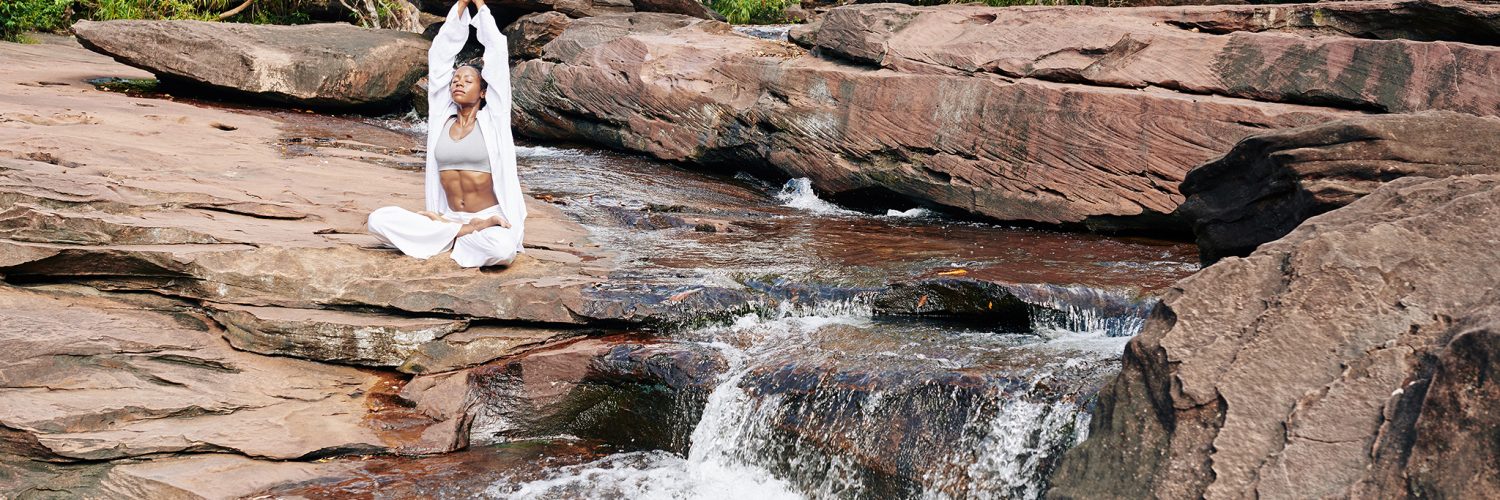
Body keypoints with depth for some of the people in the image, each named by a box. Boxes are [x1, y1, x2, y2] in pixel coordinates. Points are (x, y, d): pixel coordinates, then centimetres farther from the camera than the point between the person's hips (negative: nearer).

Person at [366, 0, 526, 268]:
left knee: (501, 250, -40)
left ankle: (453, 235, -8)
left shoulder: (492, 118, 1)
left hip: (491, 218, -3)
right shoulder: (441, 118, 9)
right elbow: (441, 54, 10)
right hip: (449, 217, 3)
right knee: (378, 221, -19)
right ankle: (465, 232, -15)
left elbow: (497, 53, -1)